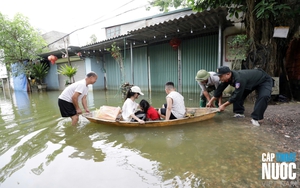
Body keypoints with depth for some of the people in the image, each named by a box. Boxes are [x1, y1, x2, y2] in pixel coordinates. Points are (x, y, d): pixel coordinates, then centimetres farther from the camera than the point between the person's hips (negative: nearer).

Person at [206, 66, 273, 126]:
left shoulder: (239, 79, -43)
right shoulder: (228, 77, -17)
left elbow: (237, 95, -37)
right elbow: (220, 89, -9)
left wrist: (224, 105, -28)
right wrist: (211, 101, -7)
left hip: (264, 80, -8)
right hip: (251, 81, 8)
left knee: (264, 96, -30)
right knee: (238, 93, -3)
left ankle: (256, 118, -22)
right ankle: (239, 112, 8)